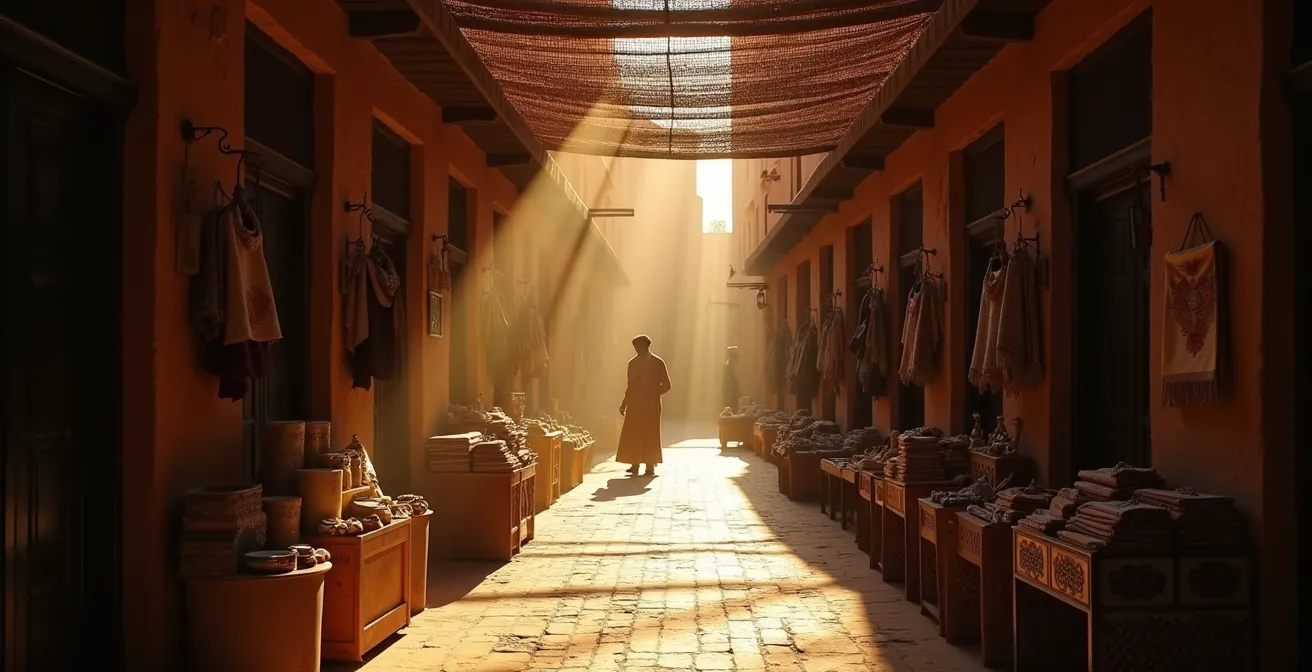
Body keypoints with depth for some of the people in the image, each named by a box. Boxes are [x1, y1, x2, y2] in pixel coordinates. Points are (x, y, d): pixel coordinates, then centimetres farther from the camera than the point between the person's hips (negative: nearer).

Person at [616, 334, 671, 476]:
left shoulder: (658, 363, -2)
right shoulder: (633, 363, 9)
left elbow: (666, 385, -1)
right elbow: (631, 385, 14)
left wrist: (652, 395, -9)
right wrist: (624, 403, 8)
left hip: (651, 404, -3)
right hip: (635, 404, 3)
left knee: (650, 434, -2)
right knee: (632, 434, -1)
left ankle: (650, 465, 3)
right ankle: (635, 464, 4)